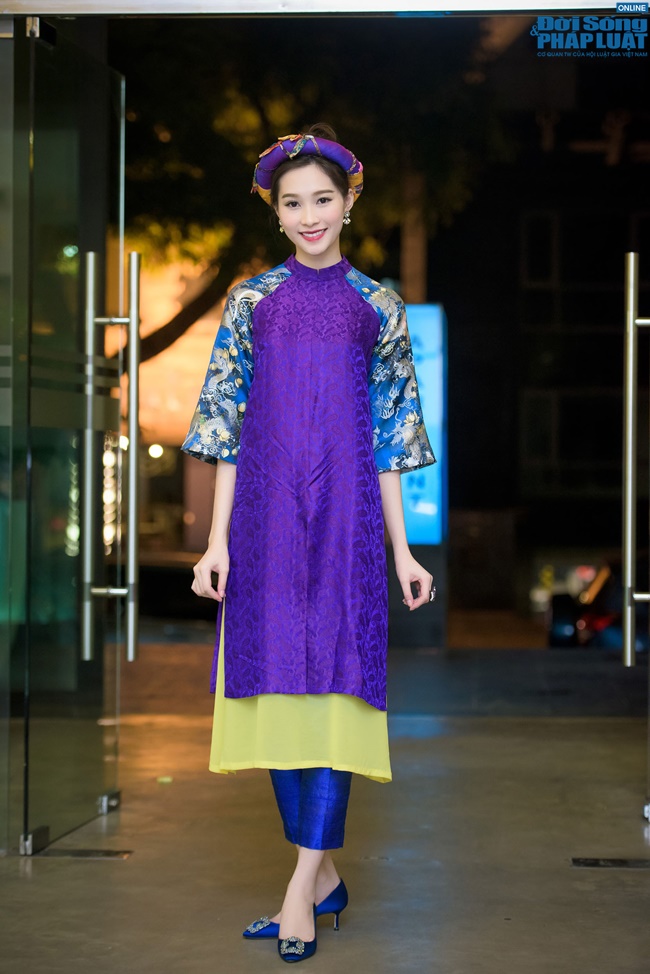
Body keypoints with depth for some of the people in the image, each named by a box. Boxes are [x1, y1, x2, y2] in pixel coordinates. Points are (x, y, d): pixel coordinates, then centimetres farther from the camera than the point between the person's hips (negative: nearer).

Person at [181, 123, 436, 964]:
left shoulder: (377, 308, 8)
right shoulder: (251, 301, 9)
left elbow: (388, 438, 8)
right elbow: (227, 426, 7)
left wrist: (402, 550, 5)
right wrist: (217, 539, 0)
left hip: (346, 512, -1)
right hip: (267, 511, 1)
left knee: (336, 687, -8)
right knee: (277, 688, 2)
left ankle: (302, 890, -5)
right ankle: (323, 875, 14)